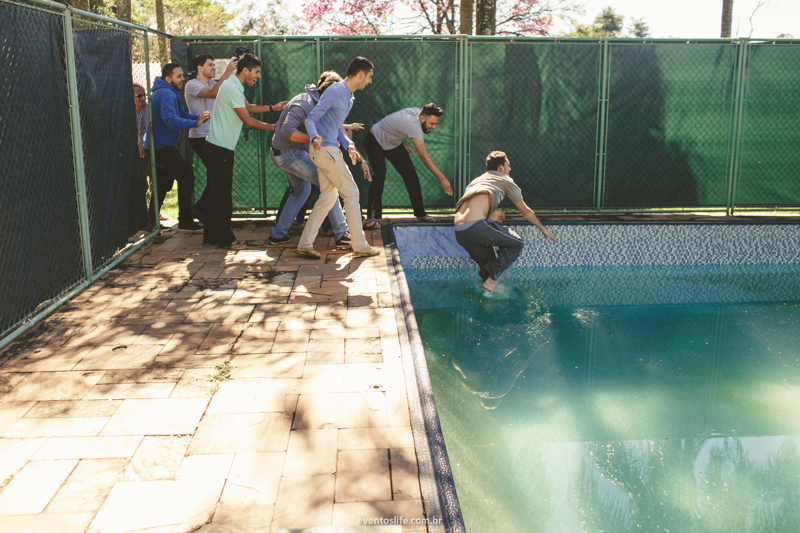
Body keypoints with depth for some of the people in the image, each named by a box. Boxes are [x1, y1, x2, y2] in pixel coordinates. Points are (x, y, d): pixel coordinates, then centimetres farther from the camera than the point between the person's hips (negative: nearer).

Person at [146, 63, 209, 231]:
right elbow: (171, 120, -32)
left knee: (163, 184, 17)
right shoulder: (166, 94, -18)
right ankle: (185, 221, -8)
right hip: (163, 147, -11)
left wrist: (199, 117, -2)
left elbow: (182, 114, 16)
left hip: (157, 146, 11)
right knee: (186, 176, -10)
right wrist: (195, 123, -37)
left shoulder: (168, 93, 17)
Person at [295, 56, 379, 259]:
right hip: (325, 149, -10)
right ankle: (360, 245, 2)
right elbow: (311, 118, -16)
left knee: (328, 197, 9)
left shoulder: (349, 97, 17)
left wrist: (348, 145, 6)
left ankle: (305, 244, 10)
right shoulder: (335, 92, -14)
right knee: (351, 193, -4)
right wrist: (315, 137, -36)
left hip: (330, 150, 10)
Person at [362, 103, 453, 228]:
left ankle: (420, 213, 8)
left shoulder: (417, 111, -13)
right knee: (380, 175, -27)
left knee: (410, 174, 0)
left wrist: (404, 145, 3)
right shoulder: (413, 124, -39)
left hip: (394, 142, 9)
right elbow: (424, 156, -43)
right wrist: (442, 178, -45)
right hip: (375, 142, -8)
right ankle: (370, 217, -22)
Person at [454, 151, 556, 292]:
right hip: (477, 226, -7)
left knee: (488, 262, 21)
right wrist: (543, 229, 35)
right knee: (516, 244, 8)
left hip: (459, 232, 7)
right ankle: (490, 280, -4)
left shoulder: (476, 180, 33)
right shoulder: (505, 180, 16)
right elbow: (525, 211, 23)